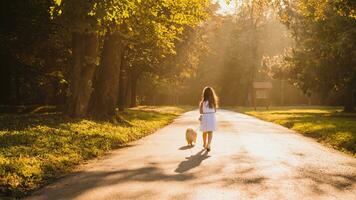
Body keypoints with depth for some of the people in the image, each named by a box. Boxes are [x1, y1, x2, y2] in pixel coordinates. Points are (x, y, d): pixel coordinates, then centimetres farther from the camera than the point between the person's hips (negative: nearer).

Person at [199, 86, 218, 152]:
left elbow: (201, 112, -9)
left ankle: (205, 144, 35)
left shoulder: (203, 102, -11)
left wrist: (200, 105, 6)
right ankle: (208, 145, -16)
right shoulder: (213, 101, -3)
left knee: (205, 132, 18)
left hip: (204, 117, -1)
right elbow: (215, 111, 4)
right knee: (210, 133, 2)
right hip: (212, 117, 1)